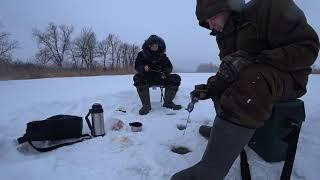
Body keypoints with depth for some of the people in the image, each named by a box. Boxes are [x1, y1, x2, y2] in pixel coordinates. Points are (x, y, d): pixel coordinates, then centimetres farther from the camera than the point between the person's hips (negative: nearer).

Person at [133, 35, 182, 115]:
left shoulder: (162, 55, 14)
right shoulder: (142, 54, 7)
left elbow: (169, 66, 10)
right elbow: (137, 66, -1)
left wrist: (165, 72, -13)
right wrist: (143, 67, -25)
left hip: (160, 78, 2)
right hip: (147, 78, -2)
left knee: (176, 78, -18)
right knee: (138, 78, -34)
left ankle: (167, 102, -5)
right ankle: (146, 105, -28)